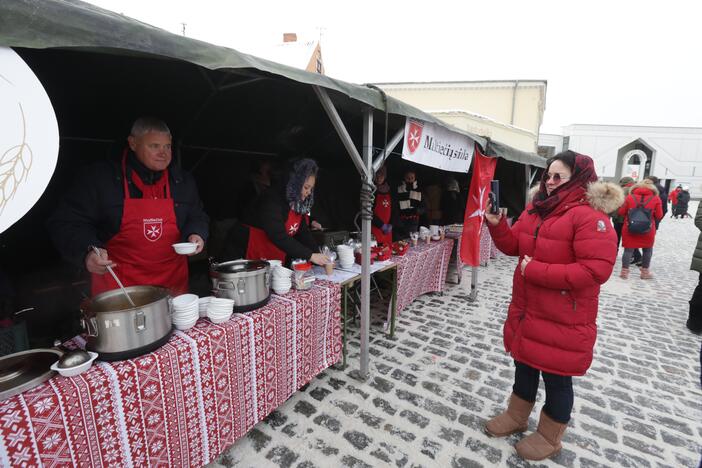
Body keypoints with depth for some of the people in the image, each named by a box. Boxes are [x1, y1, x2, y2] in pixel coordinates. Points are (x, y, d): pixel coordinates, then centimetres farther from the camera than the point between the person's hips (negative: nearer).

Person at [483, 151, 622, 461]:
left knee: (556, 377, 12)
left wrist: (536, 271, -25)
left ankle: (550, 437, 36)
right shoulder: (536, 209, 5)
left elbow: (596, 270, -25)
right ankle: (516, 417, 44)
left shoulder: (590, 215, -18)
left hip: (562, 318, -7)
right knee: (524, 364, 22)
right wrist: (496, 224, -8)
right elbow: (515, 246, 10)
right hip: (526, 309, 7)